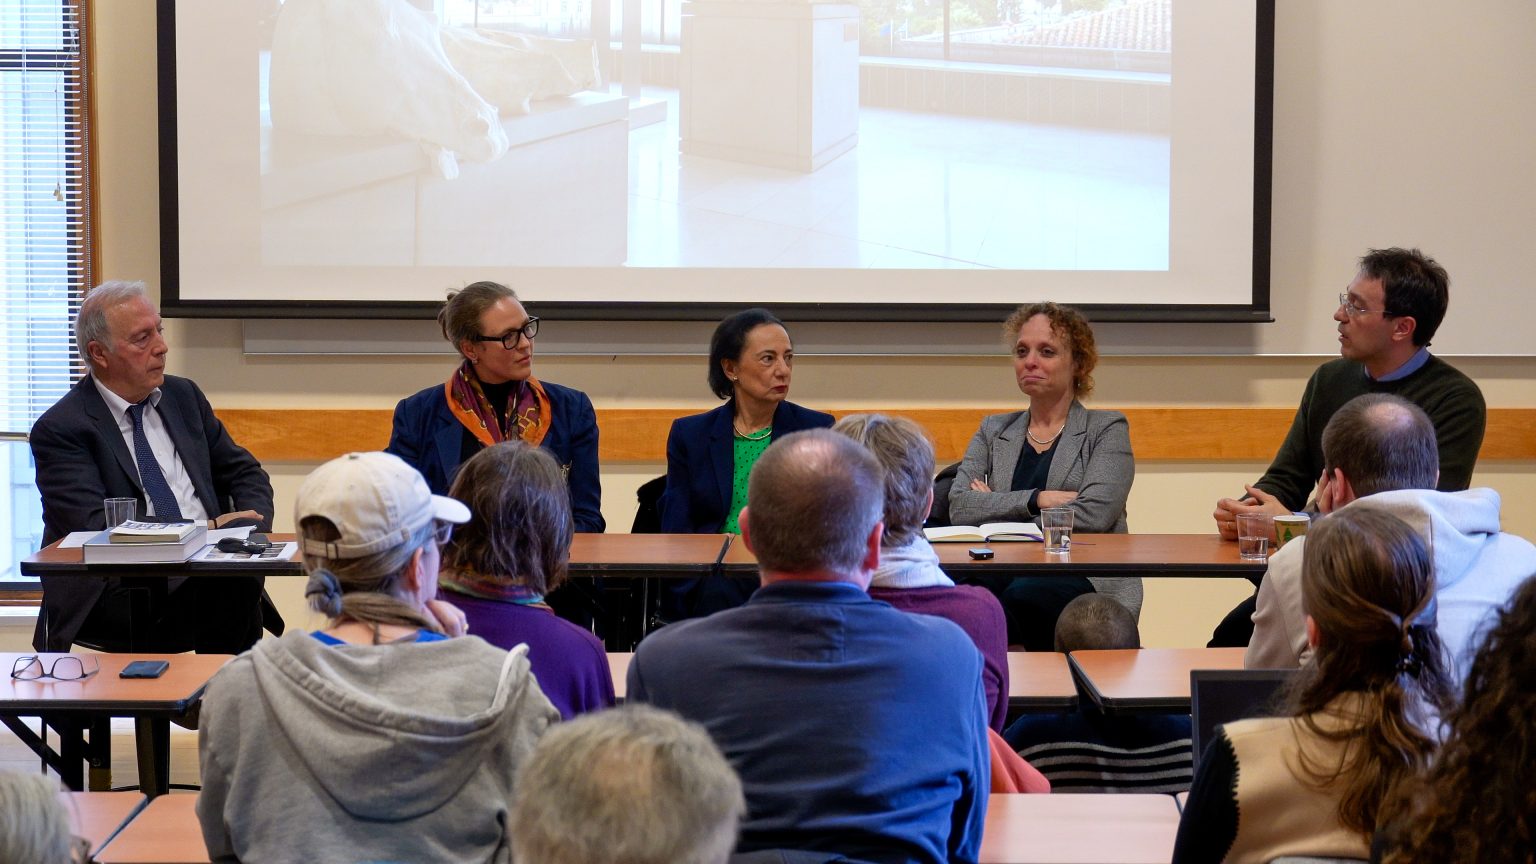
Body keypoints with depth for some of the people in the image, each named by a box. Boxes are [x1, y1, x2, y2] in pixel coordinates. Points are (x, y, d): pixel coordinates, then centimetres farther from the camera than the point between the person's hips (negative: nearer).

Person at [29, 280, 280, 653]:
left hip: (205, 568, 6)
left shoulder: (183, 396, 16)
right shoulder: (59, 429, -2)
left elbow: (245, 474, 19)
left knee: (241, 580, -30)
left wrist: (252, 533, -3)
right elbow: (95, 526, -14)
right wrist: (206, 528, -16)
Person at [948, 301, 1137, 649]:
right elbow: (959, 506, 5)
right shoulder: (994, 431, 23)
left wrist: (997, 509, -1)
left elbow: (1094, 515, -6)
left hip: (1086, 578, -2)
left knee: (1022, 595, -38)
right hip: (1005, 574, 2)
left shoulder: (1107, 428, 12)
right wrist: (1037, 500, -8)